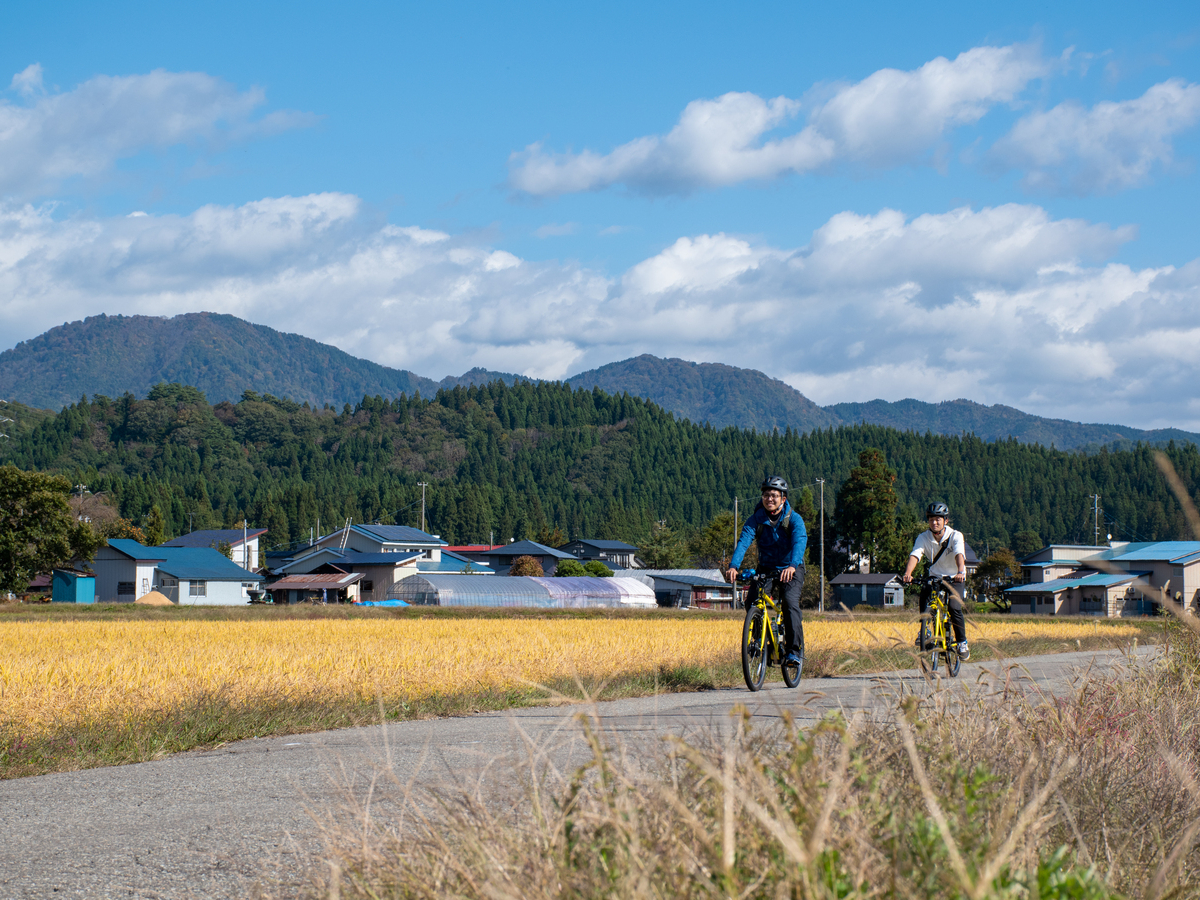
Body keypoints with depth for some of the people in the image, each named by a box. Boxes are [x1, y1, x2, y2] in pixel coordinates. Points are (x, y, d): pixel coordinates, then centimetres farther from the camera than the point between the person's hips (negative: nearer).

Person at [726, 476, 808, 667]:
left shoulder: (794, 519, -15)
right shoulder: (756, 519, -9)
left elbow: (800, 542, -32)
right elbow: (743, 542, -23)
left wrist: (792, 566, -52)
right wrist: (734, 566, -42)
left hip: (791, 570, -3)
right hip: (766, 568, 3)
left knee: (790, 602, -26)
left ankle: (794, 651, -21)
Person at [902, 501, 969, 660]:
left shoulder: (955, 536, -20)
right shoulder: (923, 538, -14)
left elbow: (959, 555, -36)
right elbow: (914, 555, -29)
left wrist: (960, 572, -57)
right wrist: (908, 573, -49)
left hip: (954, 577, -2)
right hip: (934, 576, 3)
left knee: (954, 607, -23)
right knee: (924, 592, -26)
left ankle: (962, 643, -6)